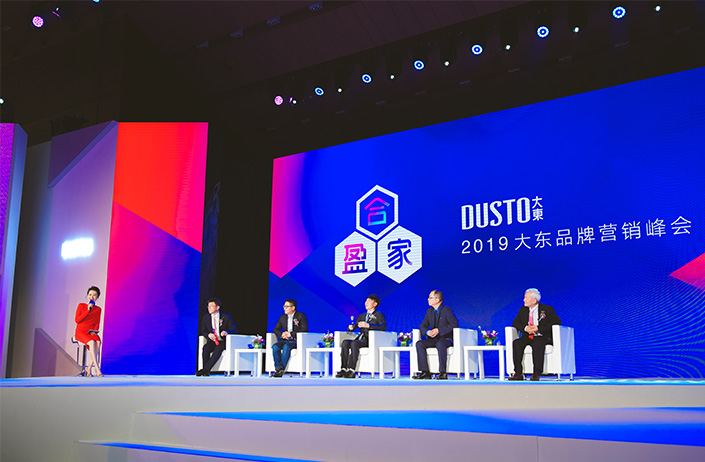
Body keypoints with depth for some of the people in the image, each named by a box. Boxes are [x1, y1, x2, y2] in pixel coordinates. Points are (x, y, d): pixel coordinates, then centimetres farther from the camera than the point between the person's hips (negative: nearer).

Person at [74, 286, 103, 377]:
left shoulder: (98, 309, 13)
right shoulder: (81, 306, 5)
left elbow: (97, 324, 12)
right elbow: (77, 320, -5)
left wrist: (95, 331, -9)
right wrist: (88, 310, -10)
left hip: (91, 333, 3)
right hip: (80, 332, -3)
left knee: (98, 342, -33)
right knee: (92, 342, -35)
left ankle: (89, 368, -26)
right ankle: (97, 369, -39)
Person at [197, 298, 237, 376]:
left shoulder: (226, 317, 4)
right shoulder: (205, 317, 12)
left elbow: (234, 329, 1)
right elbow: (203, 331, 11)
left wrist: (226, 332, -22)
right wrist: (209, 334, -13)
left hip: (223, 342, -2)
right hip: (211, 341, 2)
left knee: (218, 349, -36)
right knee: (205, 348, -32)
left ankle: (205, 369, -40)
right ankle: (206, 372, -34)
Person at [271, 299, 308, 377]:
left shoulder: (301, 316, -2)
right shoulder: (283, 317, 15)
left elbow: (304, 330, -11)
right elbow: (276, 329, 15)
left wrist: (291, 334, -18)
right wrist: (281, 334, -8)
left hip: (297, 341, -5)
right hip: (285, 340, 5)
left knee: (286, 347, -35)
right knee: (275, 347, -25)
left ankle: (282, 370, -31)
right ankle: (278, 368, -26)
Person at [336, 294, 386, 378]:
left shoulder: (379, 315, 8)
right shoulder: (362, 316, 28)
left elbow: (383, 327, -12)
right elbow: (354, 326, 24)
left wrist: (368, 325, -23)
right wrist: (351, 327, -3)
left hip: (370, 340, -6)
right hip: (359, 339, 6)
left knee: (354, 343, -34)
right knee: (345, 343, -23)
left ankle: (351, 371, -39)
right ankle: (344, 369, -29)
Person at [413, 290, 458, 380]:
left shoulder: (446, 310, -7)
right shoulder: (429, 311, 12)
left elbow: (454, 324, -14)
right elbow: (423, 326, 12)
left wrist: (439, 330, -21)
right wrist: (427, 332, -13)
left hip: (445, 338, -6)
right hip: (433, 339, 6)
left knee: (440, 344, -40)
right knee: (419, 344, -21)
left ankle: (442, 373, -34)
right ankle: (425, 372, -23)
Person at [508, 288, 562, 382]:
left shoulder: (547, 309, 2)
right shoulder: (523, 310, 17)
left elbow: (557, 322, -10)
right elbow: (515, 323, 14)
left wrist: (539, 328, -18)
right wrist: (525, 328, -10)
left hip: (542, 338, -4)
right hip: (527, 338, 4)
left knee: (538, 344, -39)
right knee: (516, 343, -27)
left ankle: (536, 373, -40)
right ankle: (518, 373, -29)